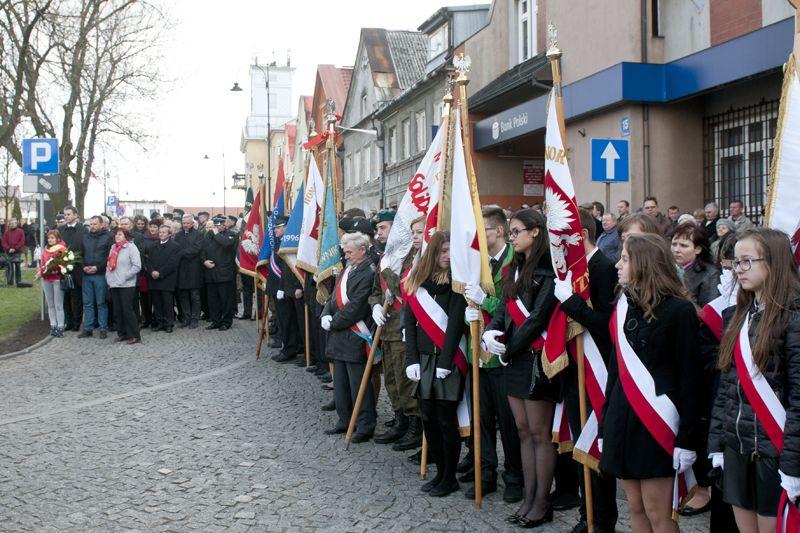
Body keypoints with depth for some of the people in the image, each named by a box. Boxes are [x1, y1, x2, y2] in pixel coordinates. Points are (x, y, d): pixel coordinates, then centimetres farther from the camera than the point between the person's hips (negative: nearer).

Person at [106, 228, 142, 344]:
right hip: (114, 284, 7)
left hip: (126, 285, -7)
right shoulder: (114, 247, 16)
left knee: (128, 310, -9)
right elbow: (109, 264, 22)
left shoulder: (131, 247, -6)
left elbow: (137, 266, -13)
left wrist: (124, 277, -14)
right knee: (117, 311, 9)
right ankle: (122, 334, 17)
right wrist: (108, 276, 8)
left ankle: (134, 336, -4)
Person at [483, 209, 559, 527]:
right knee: (523, 430, 12)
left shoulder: (547, 270, -12)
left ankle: (542, 503, 10)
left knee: (539, 432, 0)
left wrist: (510, 348, -12)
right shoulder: (516, 268, 15)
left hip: (536, 356, -8)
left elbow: (539, 316, -17)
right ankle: (529, 498, 20)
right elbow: (505, 308, 12)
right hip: (513, 357, 8)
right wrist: (491, 331, -8)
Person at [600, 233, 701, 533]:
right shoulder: (624, 305, 9)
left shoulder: (678, 310, -10)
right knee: (636, 508, 12)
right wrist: (605, 425, 12)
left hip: (658, 422, -6)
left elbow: (690, 377, -10)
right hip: (623, 417, 6)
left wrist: (687, 438, -13)